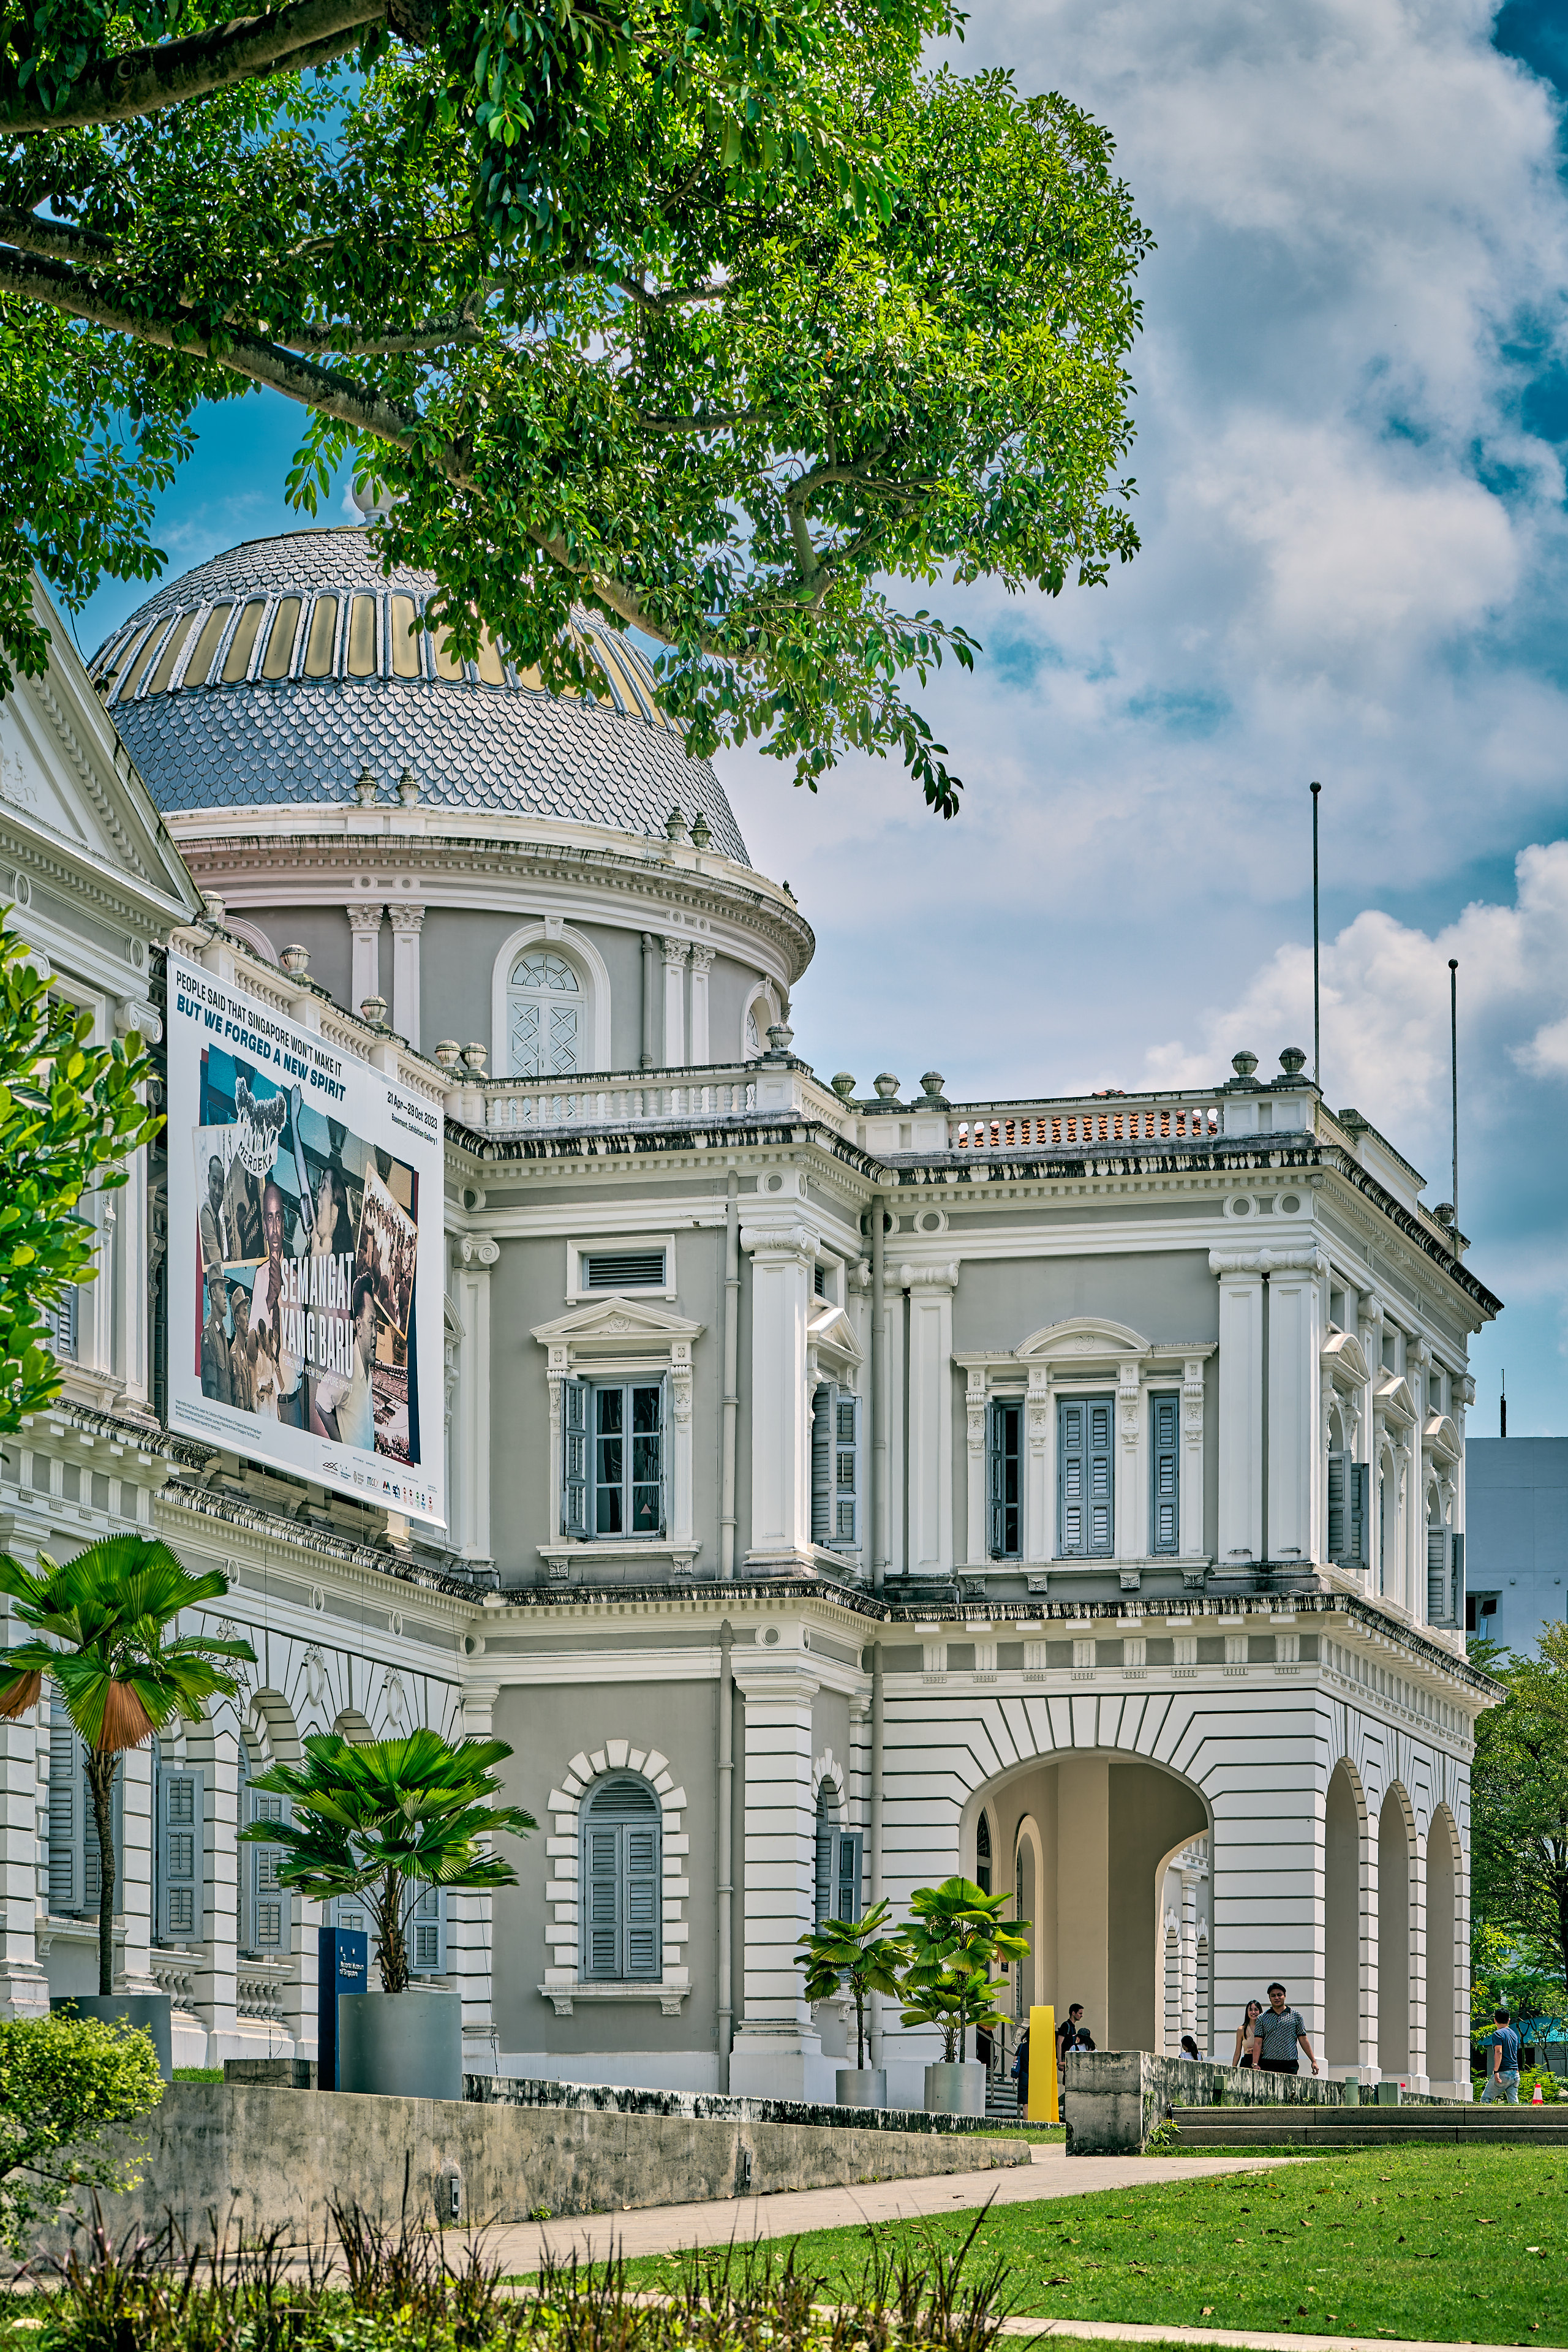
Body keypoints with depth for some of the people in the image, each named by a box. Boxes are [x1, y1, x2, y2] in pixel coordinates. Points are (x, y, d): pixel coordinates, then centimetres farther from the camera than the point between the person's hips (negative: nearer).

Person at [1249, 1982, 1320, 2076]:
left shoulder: (1296, 2015, 11)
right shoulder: (1262, 2017, 10)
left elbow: (1303, 2040, 11)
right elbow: (1258, 2043, 4)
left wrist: (1313, 2061, 6)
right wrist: (1255, 2064, -7)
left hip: (1290, 2064, 0)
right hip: (1268, 2064, 0)